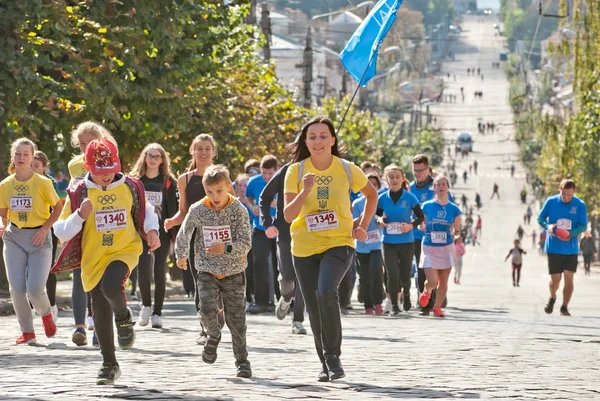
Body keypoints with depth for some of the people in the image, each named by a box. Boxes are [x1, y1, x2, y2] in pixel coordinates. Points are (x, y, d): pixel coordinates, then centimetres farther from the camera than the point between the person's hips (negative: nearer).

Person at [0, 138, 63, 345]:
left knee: (35, 289, -13)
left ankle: (46, 313, 22)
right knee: (17, 288, -7)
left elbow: (58, 207, 2)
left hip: (39, 238, -3)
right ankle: (27, 332, 10)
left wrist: (45, 228, -10)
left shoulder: (43, 183, -8)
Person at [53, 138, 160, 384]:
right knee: (100, 312, 6)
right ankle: (109, 365, 21)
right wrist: (80, 215, -22)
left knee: (111, 287, -31)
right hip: (93, 257, 1)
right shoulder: (79, 193, -5)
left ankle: (124, 318, 3)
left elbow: (146, 210, 20)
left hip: (124, 250, -1)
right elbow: (62, 232, -6)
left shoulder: (130, 187, 0)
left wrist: (152, 231, 2)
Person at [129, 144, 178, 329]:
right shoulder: (135, 180, 6)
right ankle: (146, 305, 10)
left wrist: (175, 234, -5)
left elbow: (174, 209, 2)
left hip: (162, 232, 0)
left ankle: (157, 313, 8)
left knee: (159, 271, -1)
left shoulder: (168, 182, 3)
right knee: (143, 269, -12)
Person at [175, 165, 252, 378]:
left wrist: (226, 248, -32)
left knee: (236, 318, 2)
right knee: (207, 310, -19)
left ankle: (242, 360, 18)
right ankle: (213, 336, 15)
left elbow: (245, 244, -14)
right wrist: (181, 256, 28)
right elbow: (184, 234, 15)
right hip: (207, 271, 1)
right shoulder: (197, 211, -5)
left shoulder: (239, 211, -10)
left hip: (233, 272, -1)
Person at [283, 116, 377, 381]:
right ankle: (326, 364, 27)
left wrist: (363, 226, 6)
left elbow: (371, 194, 15)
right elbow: (288, 216, -10)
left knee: (326, 291, -28)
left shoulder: (347, 170, -5)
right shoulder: (296, 171, -5)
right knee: (314, 309, 8)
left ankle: (333, 356, -17)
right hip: (304, 248, 2)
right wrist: (305, 191, -25)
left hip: (339, 243, -2)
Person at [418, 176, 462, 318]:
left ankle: (437, 307, 19)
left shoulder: (454, 209, 2)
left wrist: (456, 231, -14)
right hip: (430, 247, -1)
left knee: (443, 281, 3)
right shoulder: (427, 206, 0)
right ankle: (427, 291, 24)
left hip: (447, 247, 2)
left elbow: (458, 230, 7)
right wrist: (421, 227, -13)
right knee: (432, 281, -10)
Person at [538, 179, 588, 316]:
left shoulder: (580, 205, -6)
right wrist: (548, 226, -17)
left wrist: (570, 233, -23)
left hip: (571, 248, 0)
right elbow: (540, 218, 5)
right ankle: (552, 298, 33)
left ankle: (564, 308, 7)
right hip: (553, 247, 0)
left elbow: (583, 226, -4)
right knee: (555, 279, 1)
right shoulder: (551, 202, -5)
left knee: (569, 278, -6)